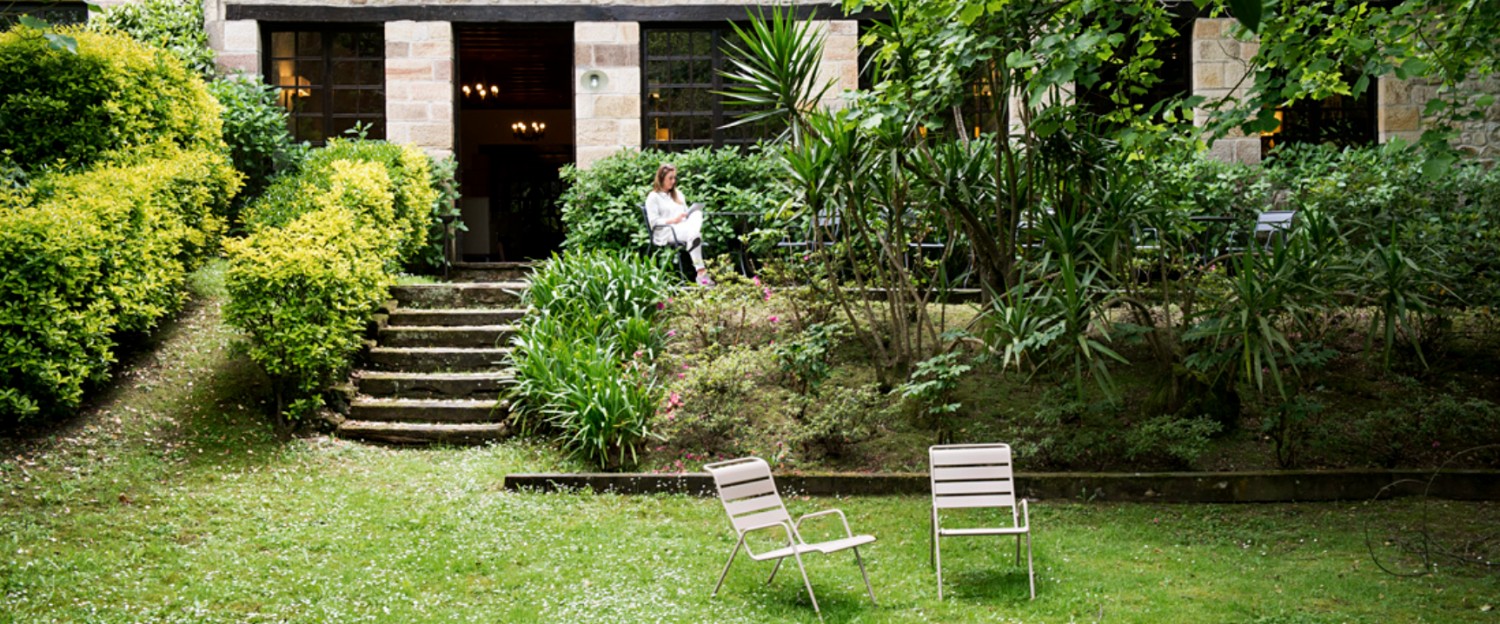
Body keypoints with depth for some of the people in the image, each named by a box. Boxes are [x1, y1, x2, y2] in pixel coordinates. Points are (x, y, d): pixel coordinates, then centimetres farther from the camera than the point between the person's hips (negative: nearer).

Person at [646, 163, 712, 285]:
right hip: (666, 232, -6)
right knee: (695, 234, -36)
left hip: (683, 227, 6)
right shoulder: (653, 197, 7)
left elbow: (687, 213, 25)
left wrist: (691, 214, 0)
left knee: (697, 214, -31)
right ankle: (701, 272, -45)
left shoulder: (677, 193, 29)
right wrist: (672, 221, -18)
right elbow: (654, 222, -4)